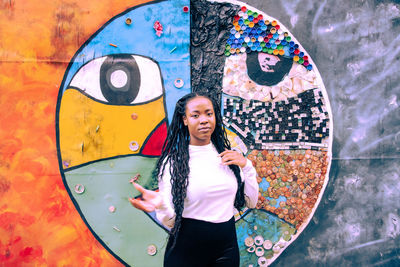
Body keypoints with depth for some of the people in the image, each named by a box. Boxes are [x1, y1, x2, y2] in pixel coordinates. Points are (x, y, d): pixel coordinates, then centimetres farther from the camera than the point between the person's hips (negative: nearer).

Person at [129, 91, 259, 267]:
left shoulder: (227, 156, 2)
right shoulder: (173, 161, -10)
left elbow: (251, 202, 6)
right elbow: (171, 221, -12)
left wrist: (246, 166, -6)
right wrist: (161, 204, -33)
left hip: (227, 248, 4)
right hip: (187, 252, -4)